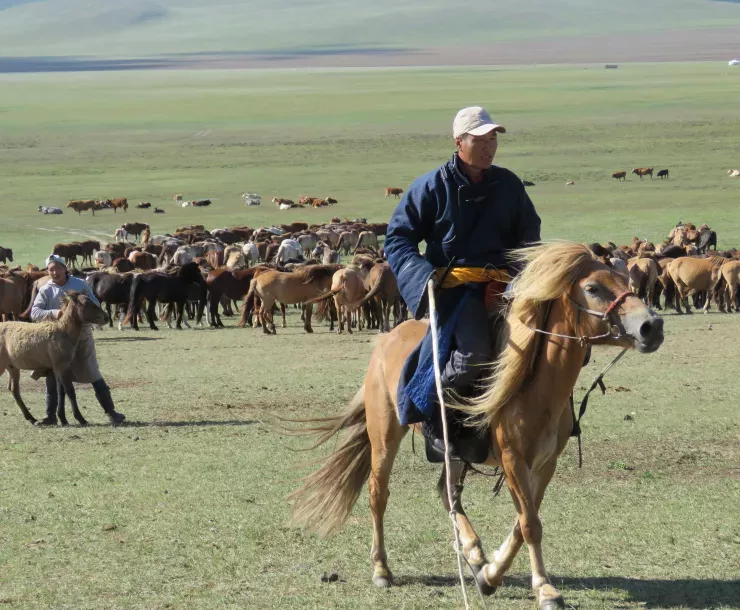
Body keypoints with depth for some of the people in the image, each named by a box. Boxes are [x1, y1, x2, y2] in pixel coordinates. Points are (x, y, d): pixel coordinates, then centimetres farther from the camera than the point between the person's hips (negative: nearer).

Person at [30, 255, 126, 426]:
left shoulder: (80, 284, 1)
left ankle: (110, 411, 5)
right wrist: (53, 313, -28)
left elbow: (95, 305, 3)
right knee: (53, 377, 3)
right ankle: (51, 416, 12)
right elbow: (34, 312, -10)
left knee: (93, 375, 0)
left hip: (82, 336, -1)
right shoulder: (45, 290, 0)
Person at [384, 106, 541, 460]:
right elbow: (398, 238, 1)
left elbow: (529, 232, 23)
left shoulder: (508, 185, 12)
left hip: (503, 281, 5)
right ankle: (430, 408, -6)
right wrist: (424, 274, -16)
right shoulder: (432, 187, 0)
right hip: (454, 284, -5)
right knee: (475, 352, -31)